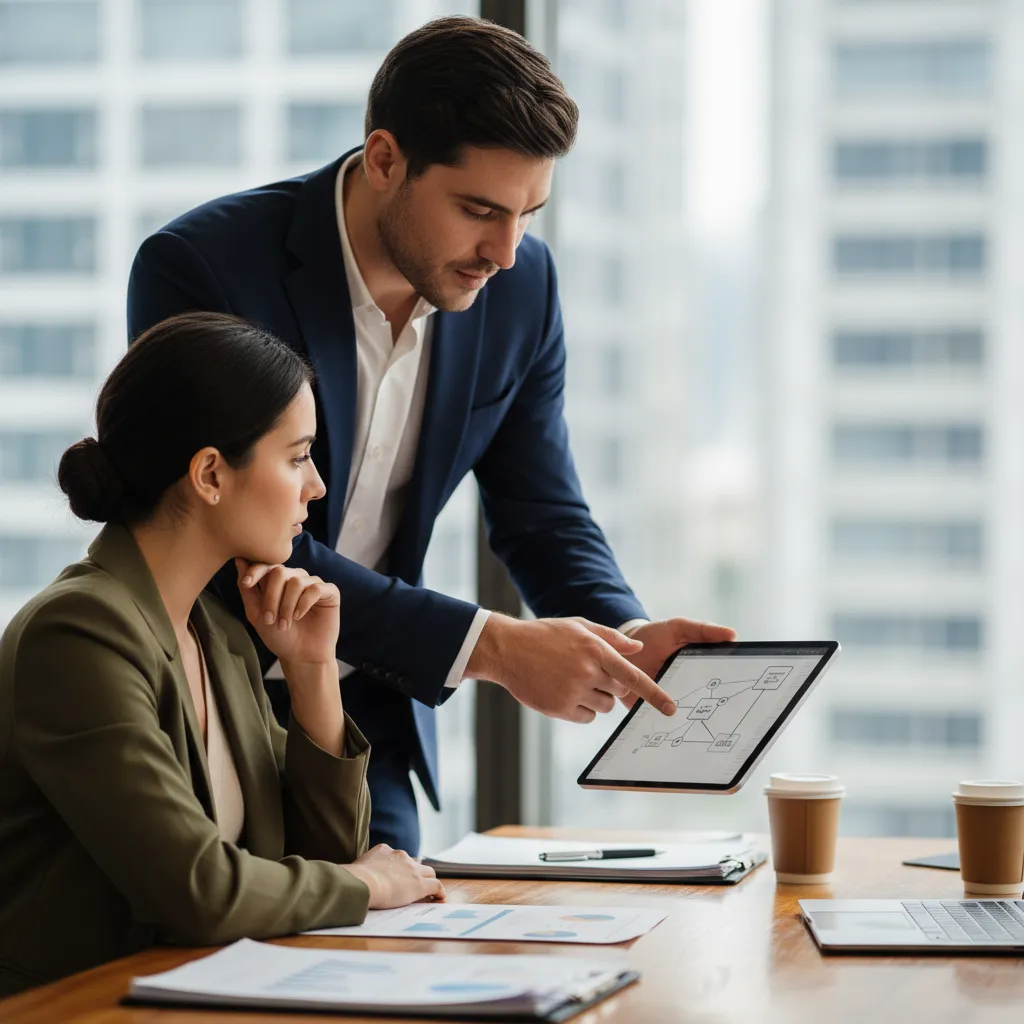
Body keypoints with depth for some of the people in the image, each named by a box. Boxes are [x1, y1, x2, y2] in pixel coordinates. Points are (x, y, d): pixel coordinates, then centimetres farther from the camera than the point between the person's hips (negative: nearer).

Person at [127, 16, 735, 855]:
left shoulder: (521, 286, -6)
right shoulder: (197, 269, -23)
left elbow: (545, 518, 3)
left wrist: (627, 637, -18)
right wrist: (490, 646, -31)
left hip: (366, 719, 4)